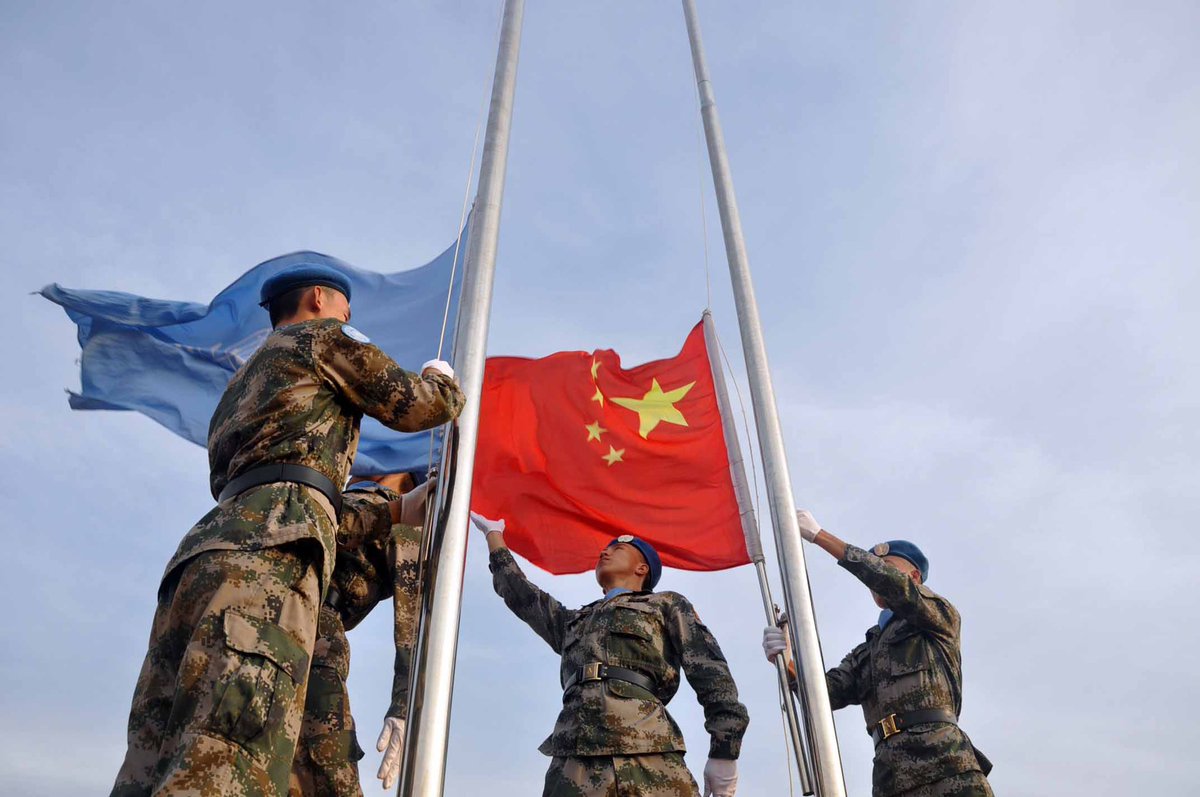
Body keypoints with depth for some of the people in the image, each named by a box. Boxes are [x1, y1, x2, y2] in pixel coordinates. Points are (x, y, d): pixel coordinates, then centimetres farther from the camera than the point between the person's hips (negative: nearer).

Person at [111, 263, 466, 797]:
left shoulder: (246, 378, 38)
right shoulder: (324, 336, 15)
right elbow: (418, 406, 8)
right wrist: (441, 376, 33)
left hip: (206, 546, 8)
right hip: (268, 546, -8)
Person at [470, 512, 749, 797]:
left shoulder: (666, 605, 21)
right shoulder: (573, 621, 35)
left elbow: (710, 671, 9)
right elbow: (519, 593, 41)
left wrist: (724, 751, -4)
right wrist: (494, 533, 50)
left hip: (649, 758, -3)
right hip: (573, 762, 4)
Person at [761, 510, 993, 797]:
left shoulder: (941, 615, 14)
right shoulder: (865, 653, 28)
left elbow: (890, 582, -4)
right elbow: (828, 691, 11)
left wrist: (818, 534, -5)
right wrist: (787, 663, -10)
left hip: (941, 755, -4)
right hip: (889, 772, 5)